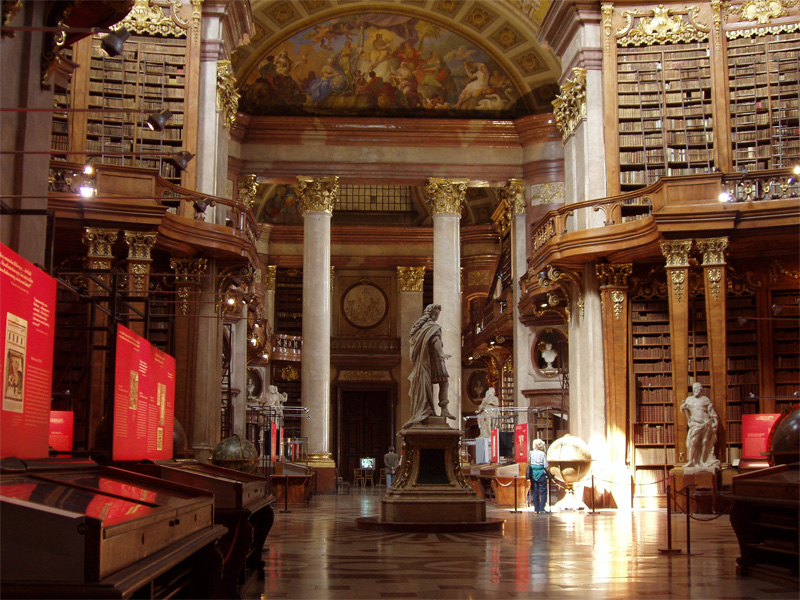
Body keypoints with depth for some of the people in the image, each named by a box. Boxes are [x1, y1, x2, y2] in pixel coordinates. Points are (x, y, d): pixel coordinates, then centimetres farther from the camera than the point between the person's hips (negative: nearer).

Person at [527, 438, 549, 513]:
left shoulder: (531, 453, 1)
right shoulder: (542, 454, -10)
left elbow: (529, 463, 4)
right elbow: (546, 466, -8)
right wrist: (548, 467, 11)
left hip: (533, 474, 4)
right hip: (541, 474, -4)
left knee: (535, 492, 11)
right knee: (543, 492, 5)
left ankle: (536, 508, 13)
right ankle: (541, 509, -1)